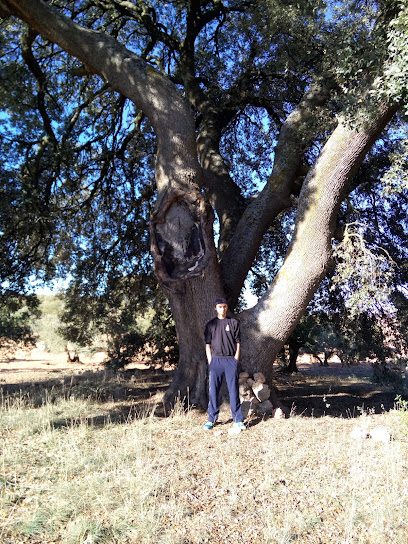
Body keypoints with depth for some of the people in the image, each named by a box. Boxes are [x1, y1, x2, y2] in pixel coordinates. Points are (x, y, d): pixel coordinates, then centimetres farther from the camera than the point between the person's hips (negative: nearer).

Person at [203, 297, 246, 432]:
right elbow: (208, 344, 9)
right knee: (213, 390, 4)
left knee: (234, 390, 1)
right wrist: (210, 361, 1)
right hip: (216, 360, 1)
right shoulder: (211, 324, 10)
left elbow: (238, 342, 6)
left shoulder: (234, 322, 7)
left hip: (231, 360, -1)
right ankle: (212, 419, 13)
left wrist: (235, 360, -2)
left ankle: (238, 420, 6)